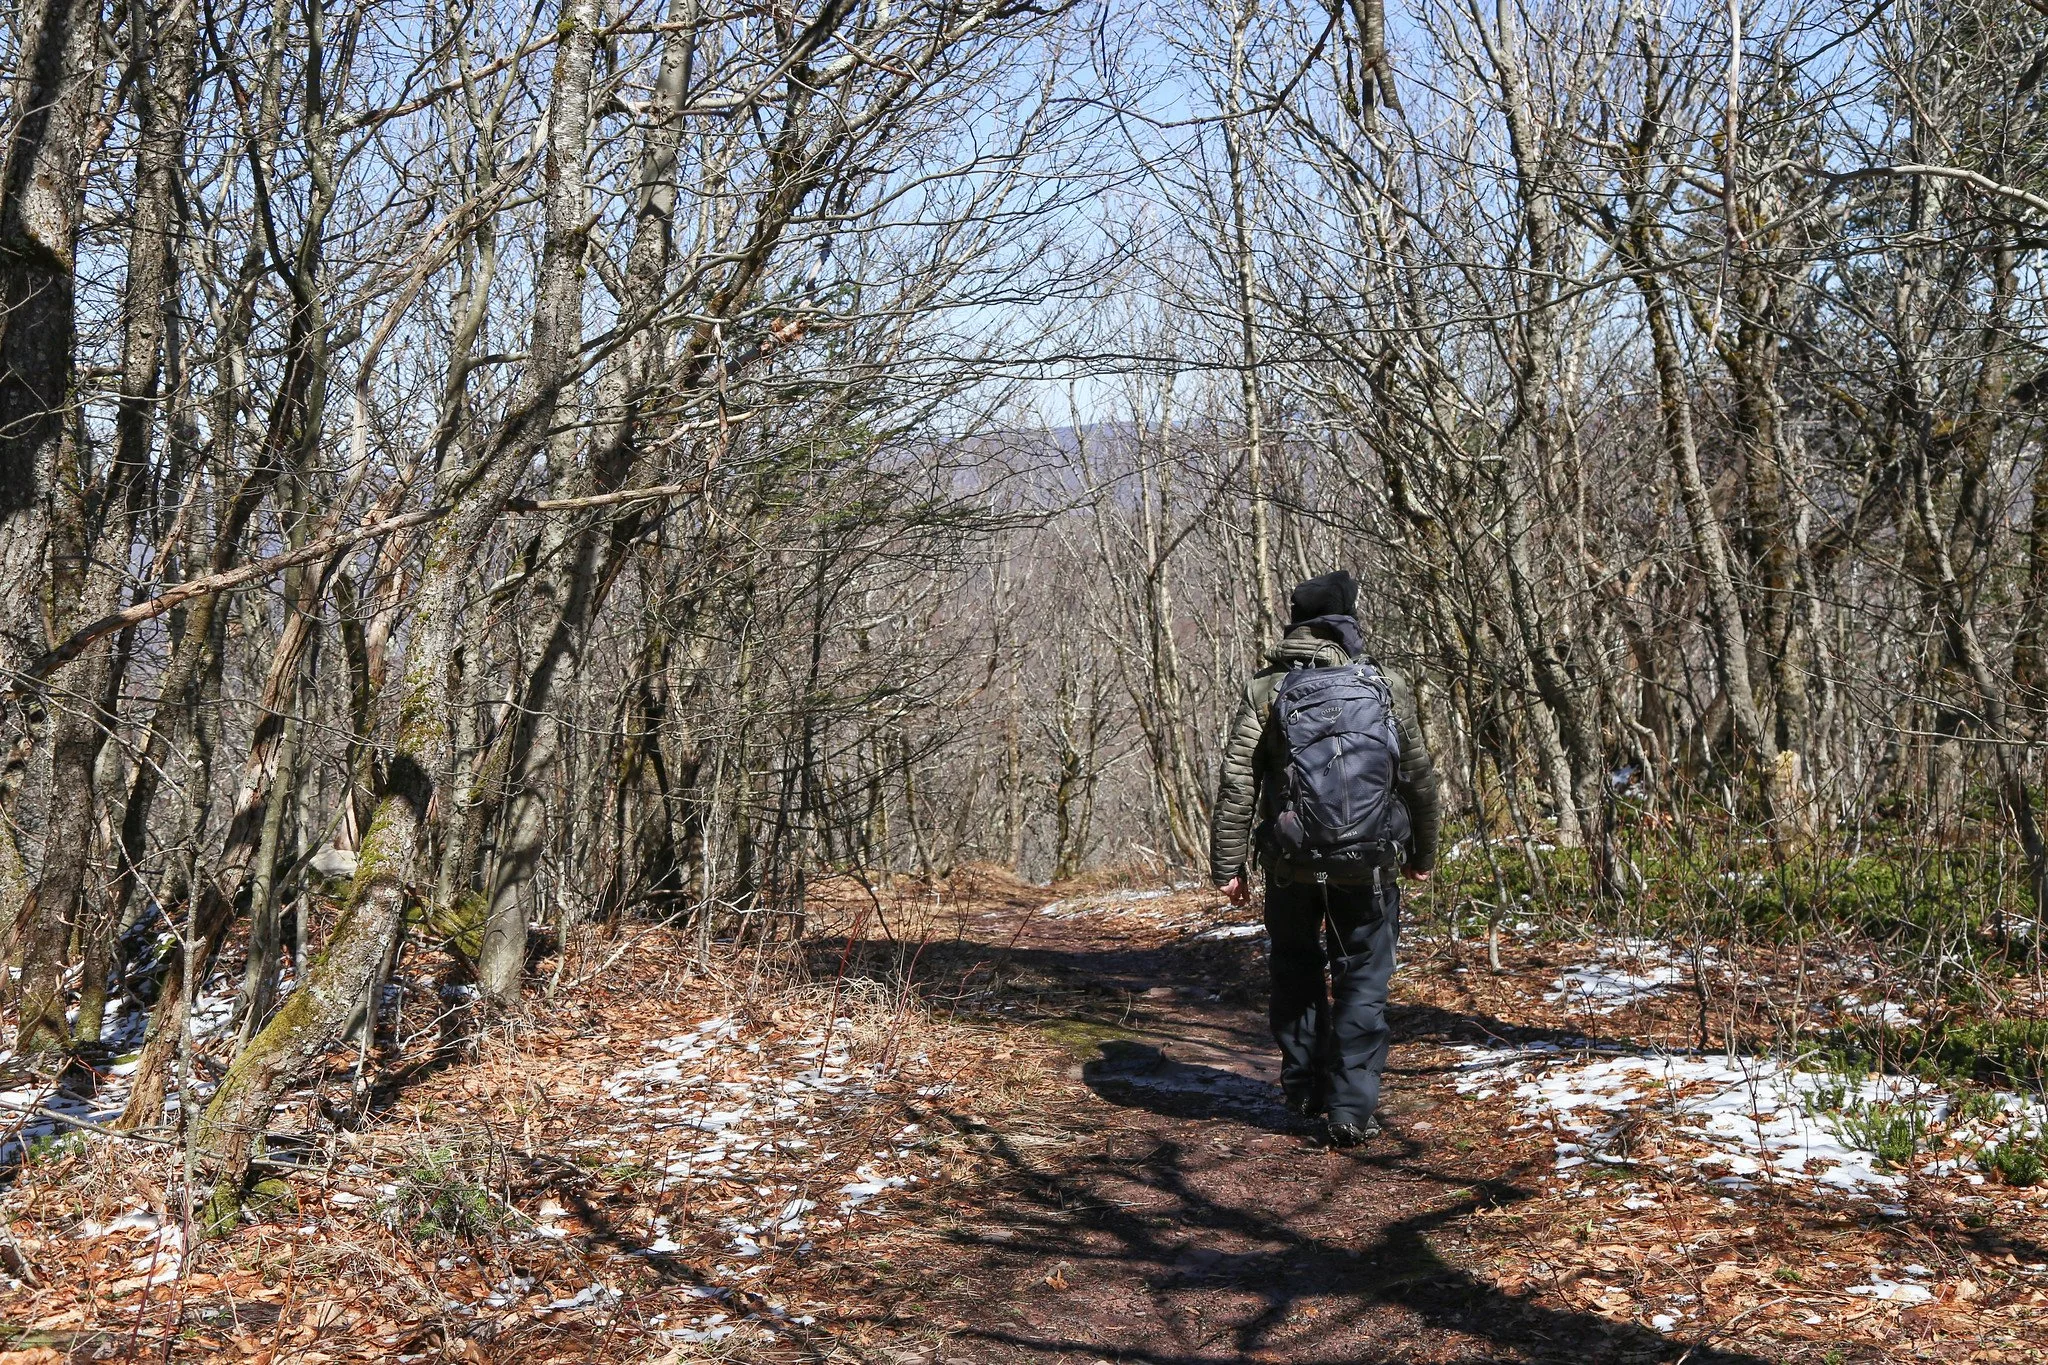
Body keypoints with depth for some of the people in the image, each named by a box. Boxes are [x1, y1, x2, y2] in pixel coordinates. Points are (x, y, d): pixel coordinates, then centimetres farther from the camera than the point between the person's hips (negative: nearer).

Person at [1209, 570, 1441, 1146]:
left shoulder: (1264, 691, -3)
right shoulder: (1388, 687, 1)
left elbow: (1236, 784, -7)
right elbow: (1419, 775, 9)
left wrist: (1228, 863, -1)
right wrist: (1423, 852, 21)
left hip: (1291, 863, 0)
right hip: (1368, 865, 0)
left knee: (1296, 966, 21)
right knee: (1363, 982, 9)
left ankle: (1303, 1087, 27)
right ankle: (1351, 1110, 4)